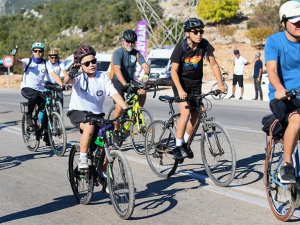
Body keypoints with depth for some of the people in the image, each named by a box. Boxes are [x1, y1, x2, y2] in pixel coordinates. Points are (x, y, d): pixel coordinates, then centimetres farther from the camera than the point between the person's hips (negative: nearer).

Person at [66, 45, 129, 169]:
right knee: (89, 126, -36)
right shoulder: (79, 76, -8)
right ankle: (82, 159, -22)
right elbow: (68, 81, -31)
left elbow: (114, 94, -14)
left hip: (97, 114, 3)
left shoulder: (103, 77, -4)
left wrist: (126, 109, -27)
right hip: (78, 112, -3)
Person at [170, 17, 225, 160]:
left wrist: (220, 84, -12)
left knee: (196, 115, 2)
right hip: (181, 82, -4)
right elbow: (174, 71, -22)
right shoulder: (181, 47, -21)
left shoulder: (204, 45, -11)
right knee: (186, 112, -20)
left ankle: (185, 143, 21)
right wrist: (180, 90, -34)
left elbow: (213, 64, -5)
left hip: (196, 82, 5)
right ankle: (178, 147, -10)